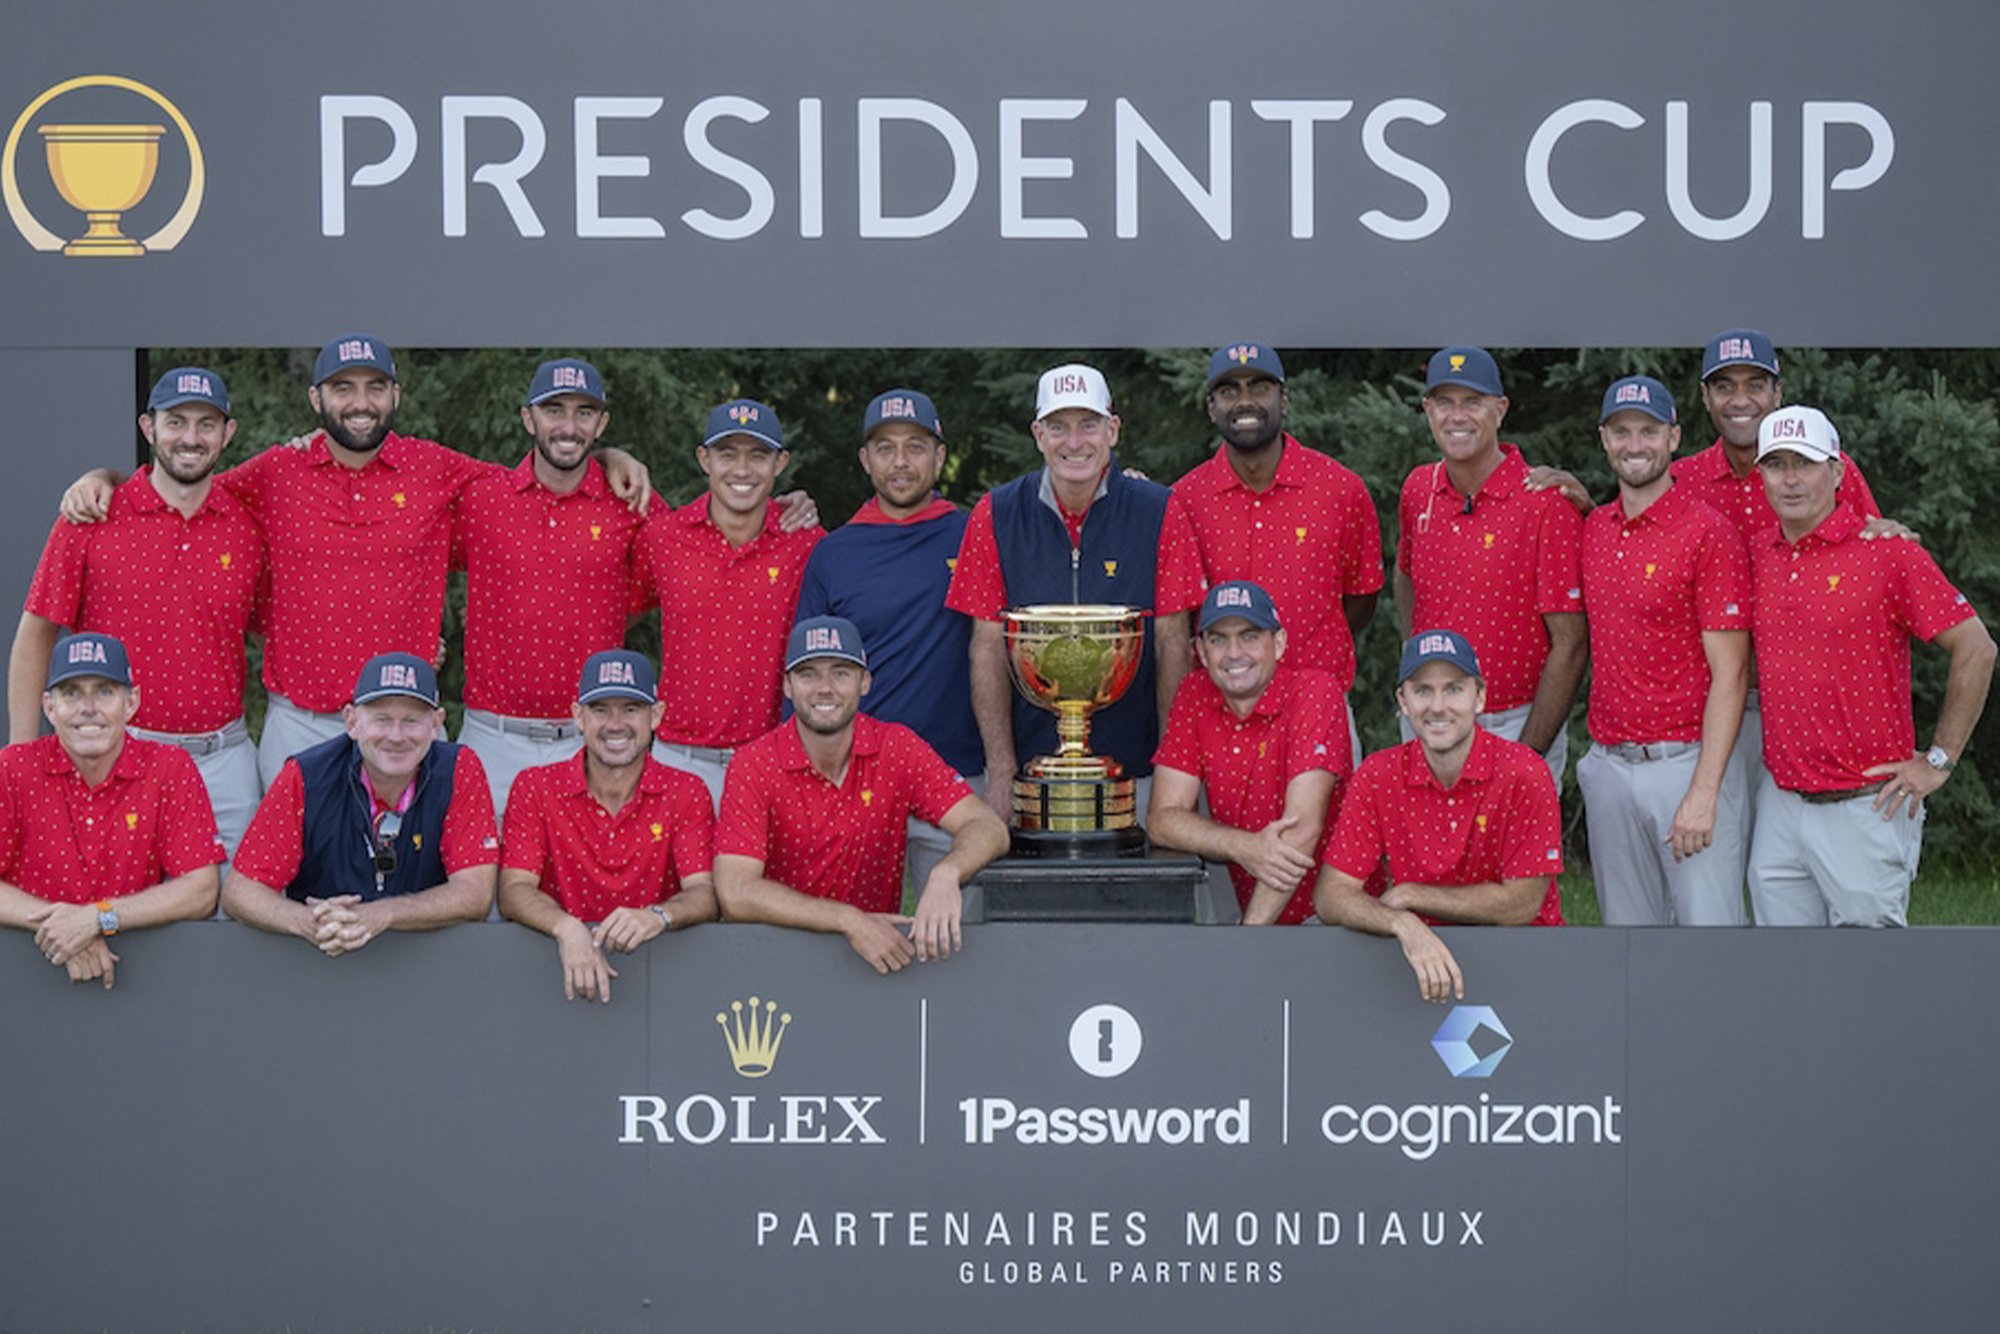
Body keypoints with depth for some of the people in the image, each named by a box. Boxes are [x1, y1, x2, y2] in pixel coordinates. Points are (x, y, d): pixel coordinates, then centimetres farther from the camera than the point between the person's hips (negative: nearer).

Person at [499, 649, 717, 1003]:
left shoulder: (686, 793, 4)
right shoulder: (534, 788, 3)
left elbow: (706, 895, -7)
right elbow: (513, 892, -7)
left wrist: (657, 917, -32)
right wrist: (566, 928, -30)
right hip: (558, 961, -1)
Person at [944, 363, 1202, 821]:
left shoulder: (1158, 513, -1)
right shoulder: (996, 516, 1)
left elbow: (1172, 647, 0)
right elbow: (988, 649, 2)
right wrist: (1001, 774, -6)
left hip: (1133, 770, 0)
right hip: (1028, 761, 0)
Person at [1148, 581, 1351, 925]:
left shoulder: (1315, 691, -12)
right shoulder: (1194, 695, 2)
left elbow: (1303, 829, -20)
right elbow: (1162, 818, -4)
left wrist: (1250, 932, -26)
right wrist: (1244, 847, -22)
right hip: (1251, 910, 4)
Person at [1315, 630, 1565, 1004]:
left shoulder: (1522, 773, -11)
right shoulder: (1377, 776, -3)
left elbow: (1522, 905, -12)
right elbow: (1330, 895, -8)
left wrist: (1408, 895, -8)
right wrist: (1404, 925, -29)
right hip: (1420, 956, 2)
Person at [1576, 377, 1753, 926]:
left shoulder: (1709, 532, -9)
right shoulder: (1591, 528, 11)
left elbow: (1729, 674, -13)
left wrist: (1704, 793, -18)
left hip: (1686, 763, -6)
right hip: (1607, 767, 6)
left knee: (1709, 921, -7)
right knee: (1628, 924, 11)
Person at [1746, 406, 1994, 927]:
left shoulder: (1887, 552, -8)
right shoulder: (1757, 554, 8)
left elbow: (1976, 649, -7)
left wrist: (1939, 760, -6)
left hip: (1865, 810, -5)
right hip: (1780, 805, 5)